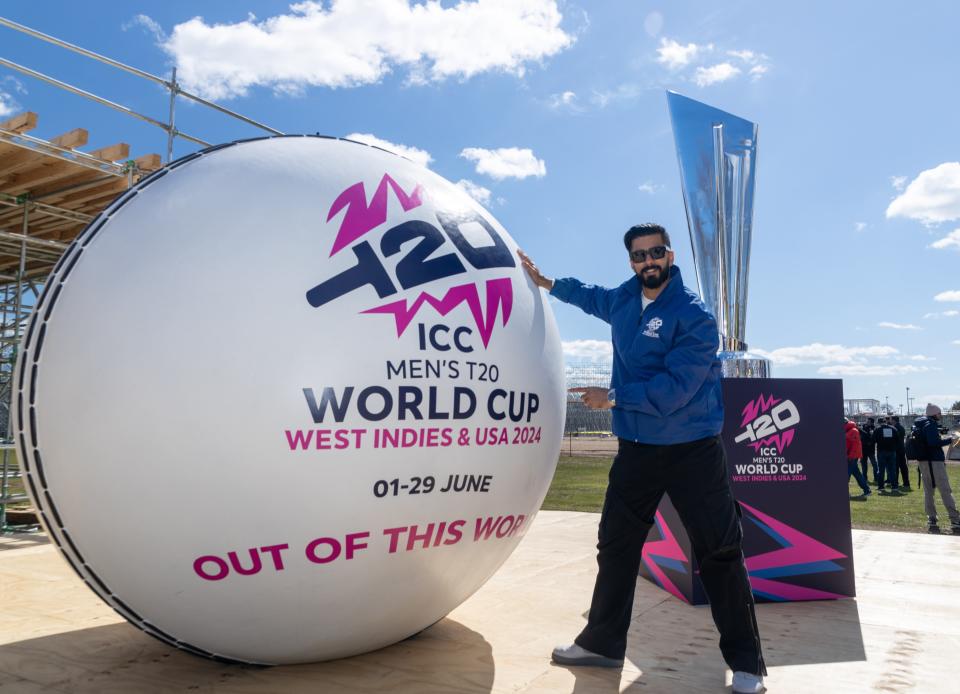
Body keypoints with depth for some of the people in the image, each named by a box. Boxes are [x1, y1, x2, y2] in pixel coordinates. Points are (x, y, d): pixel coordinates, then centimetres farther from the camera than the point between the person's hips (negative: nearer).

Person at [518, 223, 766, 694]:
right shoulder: (624, 300, 7)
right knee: (616, 545, 12)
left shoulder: (694, 316, -15)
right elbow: (593, 297, 32)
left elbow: (673, 390, -24)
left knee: (719, 552, -2)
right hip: (636, 448, 7)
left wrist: (612, 397, -16)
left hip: (693, 451, -6)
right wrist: (546, 283, 34)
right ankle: (603, 643, 27)